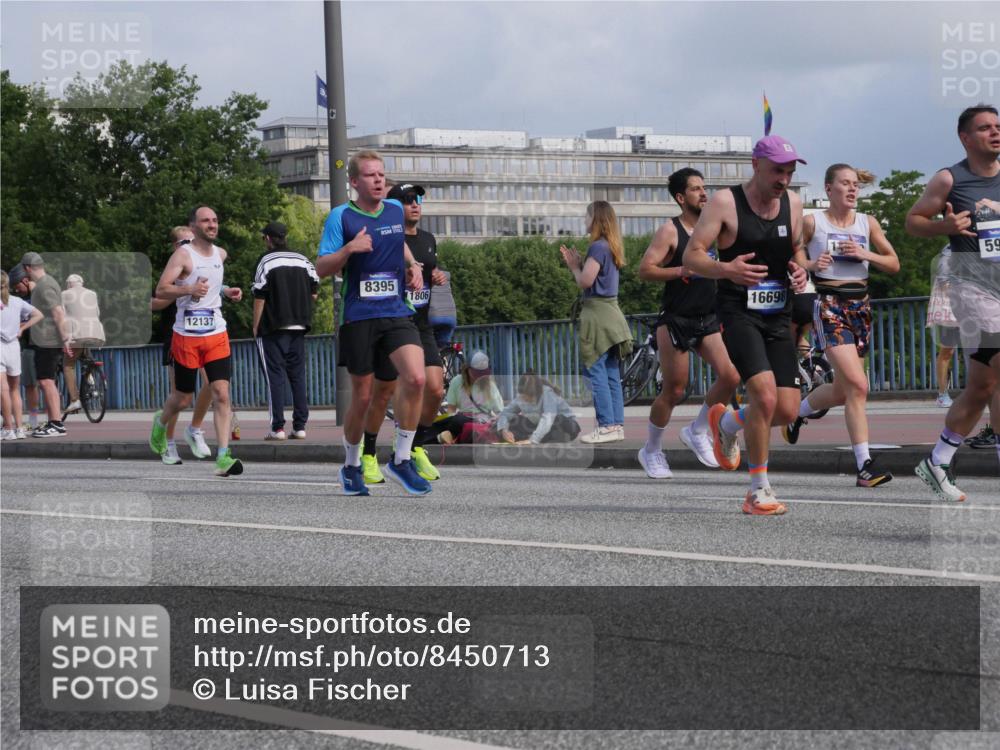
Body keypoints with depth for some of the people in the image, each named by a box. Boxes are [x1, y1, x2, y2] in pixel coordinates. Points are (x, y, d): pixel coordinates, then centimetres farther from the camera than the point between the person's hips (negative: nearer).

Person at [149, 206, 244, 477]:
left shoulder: (220, 254, 12)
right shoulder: (183, 255, -8)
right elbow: (161, 290, -16)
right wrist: (190, 289, -30)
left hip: (216, 334, 4)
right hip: (187, 335, -4)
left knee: (221, 394, -11)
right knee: (182, 398, 7)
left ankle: (223, 457, -15)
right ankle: (160, 423, 41)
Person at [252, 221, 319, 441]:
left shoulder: (266, 261, -5)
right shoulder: (302, 260, 9)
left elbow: (259, 297, -8)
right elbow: (314, 292, 9)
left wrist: (256, 326, -2)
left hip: (273, 328, -5)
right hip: (299, 326, 5)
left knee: (275, 375, -4)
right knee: (298, 375, 8)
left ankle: (277, 427, -9)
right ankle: (300, 426, 5)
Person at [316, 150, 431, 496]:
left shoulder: (396, 210, 10)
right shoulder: (341, 217, -3)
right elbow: (321, 268, -6)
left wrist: (412, 266, 13)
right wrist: (349, 249, -22)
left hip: (397, 313, 3)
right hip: (358, 316, -3)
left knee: (415, 378, -19)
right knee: (362, 397, 3)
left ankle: (401, 459, -5)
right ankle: (351, 466, 26)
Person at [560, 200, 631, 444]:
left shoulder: (598, 247, -14)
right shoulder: (611, 248, 14)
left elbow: (585, 281, -17)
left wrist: (575, 266, 1)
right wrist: (577, 264, 9)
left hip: (597, 314, -9)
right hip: (611, 313, 9)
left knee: (596, 371, -8)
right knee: (612, 375, 9)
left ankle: (606, 426, -11)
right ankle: (617, 425, 10)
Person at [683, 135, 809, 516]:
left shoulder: (792, 202, 9)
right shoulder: (726, 202, -7)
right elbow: (691, 256, -8)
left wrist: (799, 271, 0)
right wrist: (726, 269, -28)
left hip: (778, 316, 6)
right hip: (738, 312, -6)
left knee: (787, 410, 0)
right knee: (765, 395, -22)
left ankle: (726, 423, 33)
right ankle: (759, 490, -8)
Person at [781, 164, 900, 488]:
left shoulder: (867, 223, 8)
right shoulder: (812, 223, -2)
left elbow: (894, 264, 9)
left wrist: (866, 254, -8)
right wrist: (811, 264, -15)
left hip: (860, 305, 6)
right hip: (829, 306, -6)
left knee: (842, 390, 11)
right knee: (857, 385, -19)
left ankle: (796, 413, 41)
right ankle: (865, 465, -18)